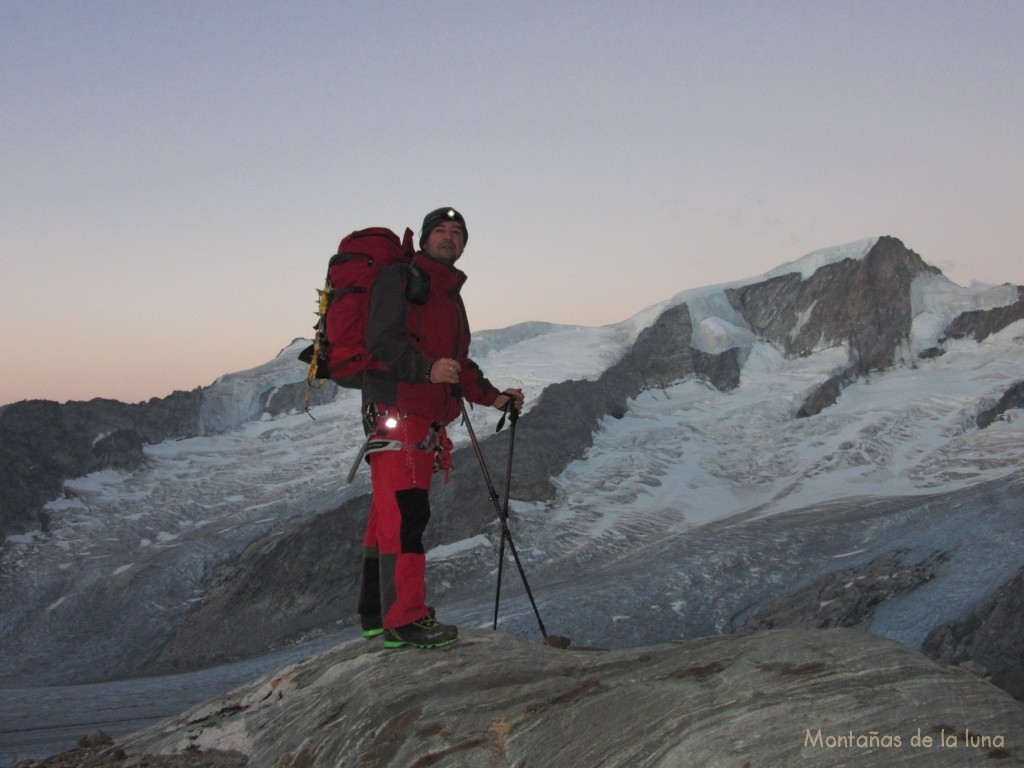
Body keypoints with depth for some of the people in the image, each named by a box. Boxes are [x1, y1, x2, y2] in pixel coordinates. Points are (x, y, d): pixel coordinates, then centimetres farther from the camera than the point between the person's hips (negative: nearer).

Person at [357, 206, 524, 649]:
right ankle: (404, 618, -14)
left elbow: (459, 364, 31)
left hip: (426, 421, 9)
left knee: (390, 516, 10)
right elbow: (382, 340, -13)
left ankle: (376, 615, 14)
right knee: (404, 512, -14)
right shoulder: (401, 279, 0)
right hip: (395, 412, -9)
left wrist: (494, 397, 20)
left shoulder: (451, 296, 26)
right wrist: (428, 368, -25)